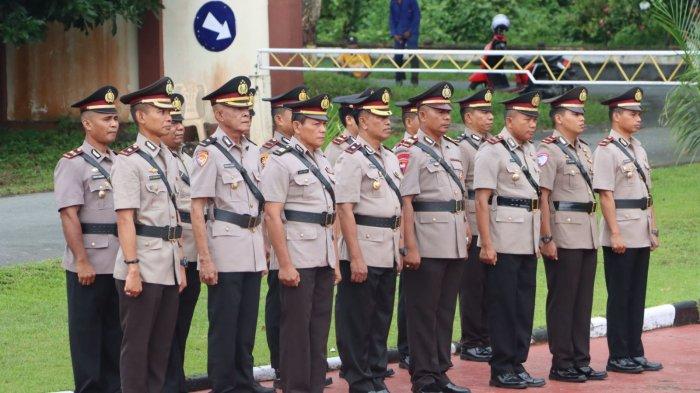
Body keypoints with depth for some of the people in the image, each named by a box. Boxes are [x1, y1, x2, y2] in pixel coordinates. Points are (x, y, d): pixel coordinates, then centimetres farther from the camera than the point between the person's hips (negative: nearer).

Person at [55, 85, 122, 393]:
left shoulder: (120, 162, 12)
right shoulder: (73, 164, -9)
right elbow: (69, 217, -14)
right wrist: (82, 262, -18)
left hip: (119, 261, 6)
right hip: (89, 263, -6)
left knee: (115, 331, 12)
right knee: (87, 332, 2)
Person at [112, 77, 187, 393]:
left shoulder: (169, 159, 14)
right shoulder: (129, 161, -10)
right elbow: (125, 219, -15)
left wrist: (180, 264, 14)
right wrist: (132, 268, -20)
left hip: (168, 267, 8)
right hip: (143, 266, -7)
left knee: (162, 343, 11)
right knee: (137, 343, -1)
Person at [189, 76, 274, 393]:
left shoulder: (253, 152, 13)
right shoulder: (209, 152, -9)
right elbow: (197, 209, -12)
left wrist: (264, 251, 16)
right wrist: (205, 259, -16)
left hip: (253, 250, 7)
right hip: (225, 251, -7)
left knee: (247, 323, 12)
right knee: (224, 325, -1)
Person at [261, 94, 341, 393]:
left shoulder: (323, 162, 15)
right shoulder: (282, 162, -9)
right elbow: (272, 215, -14)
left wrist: (335, 261, 16)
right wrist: (285, 264, -18)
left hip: (323, 260, 8)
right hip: (298, 260, -8)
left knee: (319, 326, 11)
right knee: (296, 328, -2)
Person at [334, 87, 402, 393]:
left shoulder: (390, 159, 14)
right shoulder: (353, 158, -11)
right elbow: (345, 209, -16)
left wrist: (399, 250, 15)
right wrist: (356, 257, -19)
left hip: (388, 253, 8)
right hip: (363, 250, -8)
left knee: (381, 320, 13)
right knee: (357, 321, 0)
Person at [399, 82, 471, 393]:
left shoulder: (453, 148, 14)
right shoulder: (413, 151, -9)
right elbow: (406, 202, -14)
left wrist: (466, 227, 13)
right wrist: (410, 247, -18)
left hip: (455, 242, 7)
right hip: (427, 243, -7)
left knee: (446, 309, 11)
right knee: (423, 311, -1)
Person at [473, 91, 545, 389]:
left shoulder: (530, 151, 14)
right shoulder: (493, 151, -10)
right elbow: (482, 201, -14)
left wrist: (540, 239, 17)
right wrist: (486, 244, -18)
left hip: (528, 242, 8)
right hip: (503, 242, -8)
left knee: (524, 305, 10)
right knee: (503, 305, -2)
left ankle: (518, 365, 17)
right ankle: (502, 370, 4)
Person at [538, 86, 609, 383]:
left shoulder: (584, 149, 15)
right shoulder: (549, 152, -10)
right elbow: (542, 196, -15)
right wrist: (546, 238, -19)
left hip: (587, 233, 8)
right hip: (563, 234, -8)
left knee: (583, 300, 10)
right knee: (562, 300, -2)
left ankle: (581, 361, 16)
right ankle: (561, 364, 3)